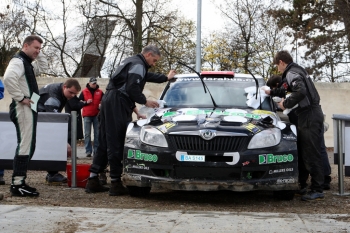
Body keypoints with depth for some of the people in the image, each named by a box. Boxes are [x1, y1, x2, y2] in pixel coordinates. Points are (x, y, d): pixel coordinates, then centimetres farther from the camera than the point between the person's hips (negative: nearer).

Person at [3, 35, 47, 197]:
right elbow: (8, 78, -30)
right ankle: (17, 185, -11)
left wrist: (37, 55, 18)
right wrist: (21, 97, -24)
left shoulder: (28, 63, 19)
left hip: (29, 109, 11)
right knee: (25, 146, -12)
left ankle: (19, 181, 16)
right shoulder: (18, 61, -12)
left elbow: (43, 66, 33)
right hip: (23, 109, -11)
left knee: (28, 146, 12)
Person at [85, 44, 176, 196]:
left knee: (105, 142, 10)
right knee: (116, 144, -10)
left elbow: (147, 76, 42)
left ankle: (93, 180, 9)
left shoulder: (131, 62, 28)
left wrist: (166, 78, 53)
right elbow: (132, 88, -18)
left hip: (109, 100, 11)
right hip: (117, 103, -11)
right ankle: (116, 184, -9)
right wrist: (145, 102, -5)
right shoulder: (138, 64, -6)